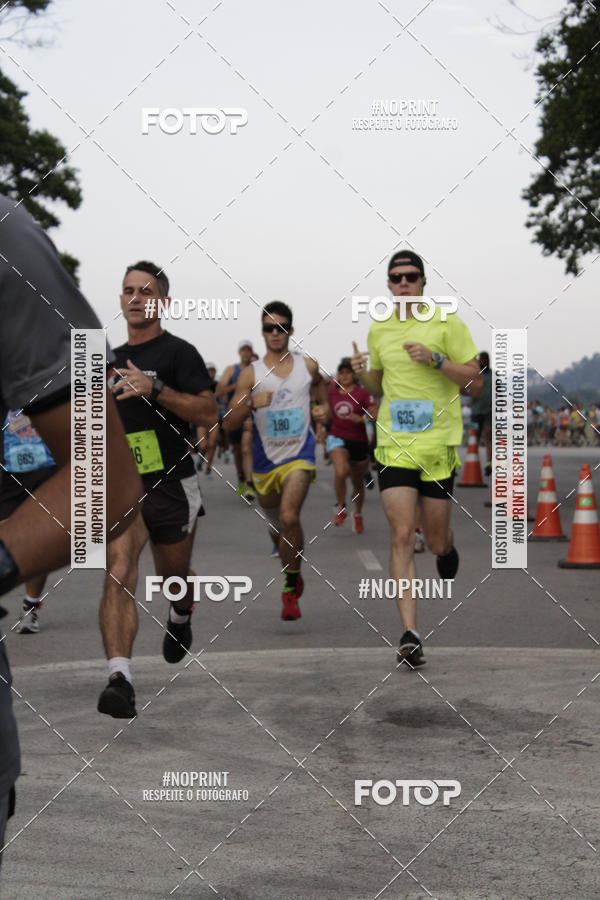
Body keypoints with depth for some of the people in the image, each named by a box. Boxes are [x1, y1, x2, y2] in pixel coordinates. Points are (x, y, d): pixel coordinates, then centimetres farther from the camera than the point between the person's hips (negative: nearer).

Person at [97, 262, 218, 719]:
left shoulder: (178, 352, -5)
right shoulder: (113, 359, 14)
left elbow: (209, 413, -15)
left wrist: (154, 388, -23)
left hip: (172, 486, -3)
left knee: (174, 575, 16)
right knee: (118, 573, -19)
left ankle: (181, 617, 53)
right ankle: (120, 678, -27)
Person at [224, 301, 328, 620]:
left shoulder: (307, 366, 2)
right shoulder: (251, 374, -5)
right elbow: (228, 424, -9)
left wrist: (324, 406, 14)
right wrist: (251, 403, -25)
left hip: (299, 456, -1)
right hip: (265, 460, 2)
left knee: (289, 517, -24)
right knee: (276, 526, 17)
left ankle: (290, 589, -10)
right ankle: (292, 573, 47)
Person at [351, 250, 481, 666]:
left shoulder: (447, 324, -2)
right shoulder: (379, 330, 10)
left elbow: (475, 381, -2)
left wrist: (435, 359, -16)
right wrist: (362, 374, 0)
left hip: (438, 444, -2)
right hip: (394, 445, 2)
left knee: (436, 540, 6)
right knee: (402, 536, -9)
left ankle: (448, 547, 46)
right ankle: (410, 634, -10)